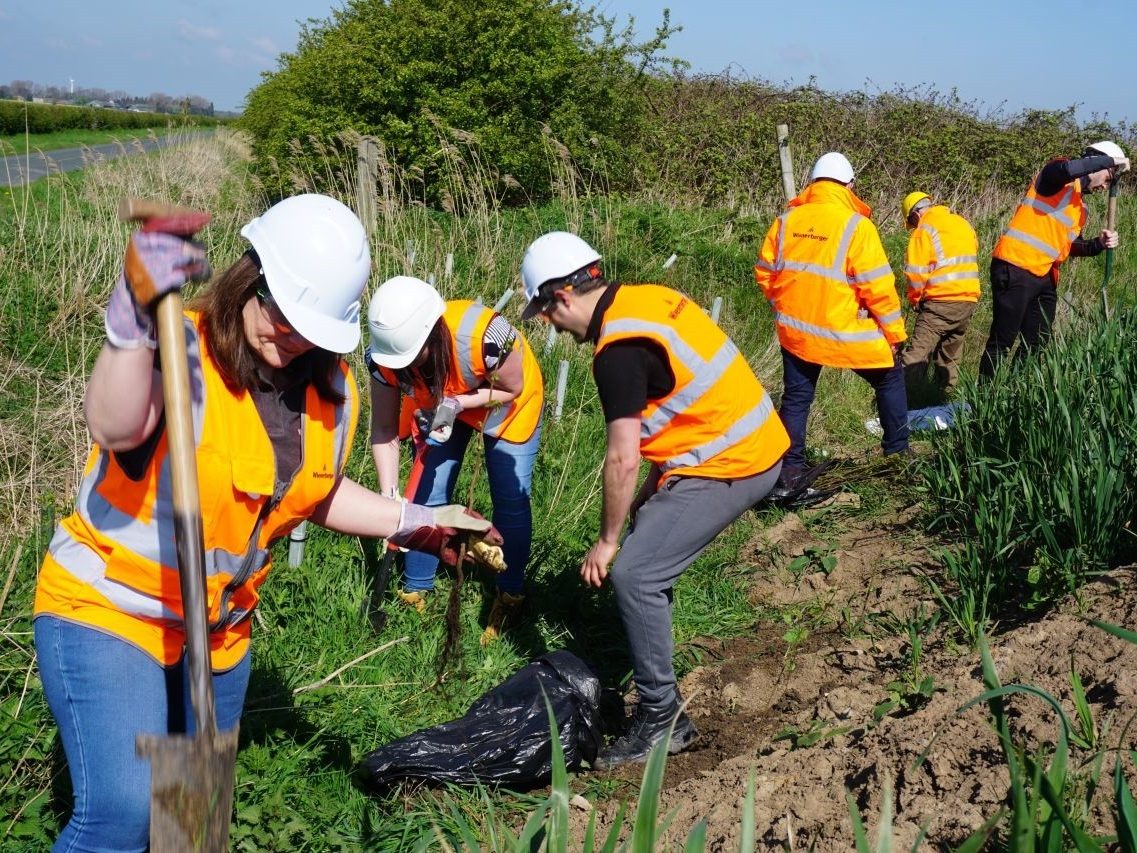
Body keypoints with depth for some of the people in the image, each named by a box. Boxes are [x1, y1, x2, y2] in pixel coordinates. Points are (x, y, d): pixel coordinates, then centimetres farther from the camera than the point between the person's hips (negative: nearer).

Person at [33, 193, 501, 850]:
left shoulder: (332, 394, -1)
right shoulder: (179, 351, -22)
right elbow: (116, 429, -45)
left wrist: (415, 523, 11)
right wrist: (133, 316, -59)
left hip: (219, 629, 7)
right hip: (107, 610, -6)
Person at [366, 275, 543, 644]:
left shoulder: (481, 336, -44)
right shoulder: (384, 354, -30)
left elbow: (512, 388, -23)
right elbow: (384, 430, -19)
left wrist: (458, 403, -37)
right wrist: (388, 497, -28)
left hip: (507, 401, -3)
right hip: (441, 403, 3)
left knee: (510, 500, -3)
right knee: (427, 496, -1)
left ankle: (510, 596, 17)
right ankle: (415, 592, 17)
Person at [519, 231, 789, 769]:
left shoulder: (618, 351, -19)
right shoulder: (648, 297, 9)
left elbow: (622, 460, -19)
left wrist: (606, 541, -6)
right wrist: (654, 487, 18)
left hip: (728, 466, -10)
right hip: (754, 444, 10)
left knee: (633, 574, -11)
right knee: (648, 541, 18)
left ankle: (661, 720, -2)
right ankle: (652, 682, 28)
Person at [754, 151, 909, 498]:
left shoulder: (786, 221, 0)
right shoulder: (856, 226, -14)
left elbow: (765, 273, 6)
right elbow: (878, 287, -14)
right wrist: (895, 333, -4)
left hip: (796, 330, 4)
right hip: (847, 333, -3)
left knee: (796, 396, 14)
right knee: (891, 380, 18)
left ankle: (789, 470, 9)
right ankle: (897, 453, 25)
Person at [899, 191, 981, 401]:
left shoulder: (924, 229, -5)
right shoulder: (963, 223, 16)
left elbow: (916, 273, -9)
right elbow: (972, 259, 18)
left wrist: (915, 299, 6)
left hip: (940, 302, -7)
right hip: (969, 299, 7)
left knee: (917, 355, -9)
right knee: (950, 356, 17)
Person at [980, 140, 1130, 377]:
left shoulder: (1081, 207, 23)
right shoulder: (1059, 178, -2)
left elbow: (1070, 245, 26)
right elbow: (1067, 169, -26)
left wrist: (1098, 244, 7)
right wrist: (1110, 161, -15)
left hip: (1045, 278, 10)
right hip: (1016, 270, -10)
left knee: (1037, 346, 9)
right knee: (1002, 342, -9)